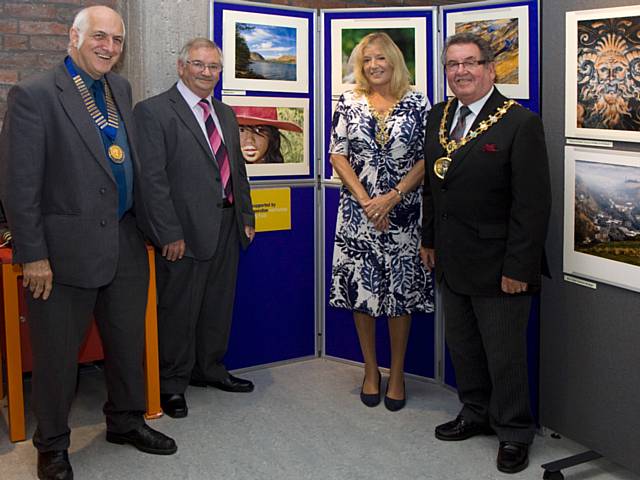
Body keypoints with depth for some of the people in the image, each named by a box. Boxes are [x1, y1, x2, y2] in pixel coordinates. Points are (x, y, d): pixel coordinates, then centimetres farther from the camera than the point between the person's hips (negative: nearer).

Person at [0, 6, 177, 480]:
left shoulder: (121, 89, 9)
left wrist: (145, 224, 10)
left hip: (126, 245, 6)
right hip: (67, 249, -6)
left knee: (129, 342, 18)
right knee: (57, 353, 9)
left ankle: (126, 421, 39)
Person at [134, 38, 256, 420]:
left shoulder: (226, 114, 15)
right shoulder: (154, 111, -9)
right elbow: (152, 178, -15)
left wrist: (247, 216, 13)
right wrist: (170, 233, -18)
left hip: (227, 227, 7)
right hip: (186, 230, -7)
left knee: (219, 305, 17)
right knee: (179, 309, 4)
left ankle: (210, 369, 34)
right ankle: (172, 384, 19)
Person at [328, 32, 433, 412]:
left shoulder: (417, 103, 1)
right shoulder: (349, 102, 4)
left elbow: (427, 159, -2)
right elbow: (338, 155, 0)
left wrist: (393, 197, -13)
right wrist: (366, 201, -10)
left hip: (402, 212, -1)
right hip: (358, 211, 1)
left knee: (401, 290, 4)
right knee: (361, 287, 6)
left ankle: (397, 374, 19)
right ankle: (371, 369, 23)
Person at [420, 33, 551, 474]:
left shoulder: (520, 123, -15)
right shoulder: (439, 116, 7)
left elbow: (533, 202, -17)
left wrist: (518, 267, -19)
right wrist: (429, 239, 15)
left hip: (497, 267, -7)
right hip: (451, 261, 7)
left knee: (505, 354, 6)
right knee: (463, 346, 19)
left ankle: (514, 433, 25)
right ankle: (476, 414, 38)